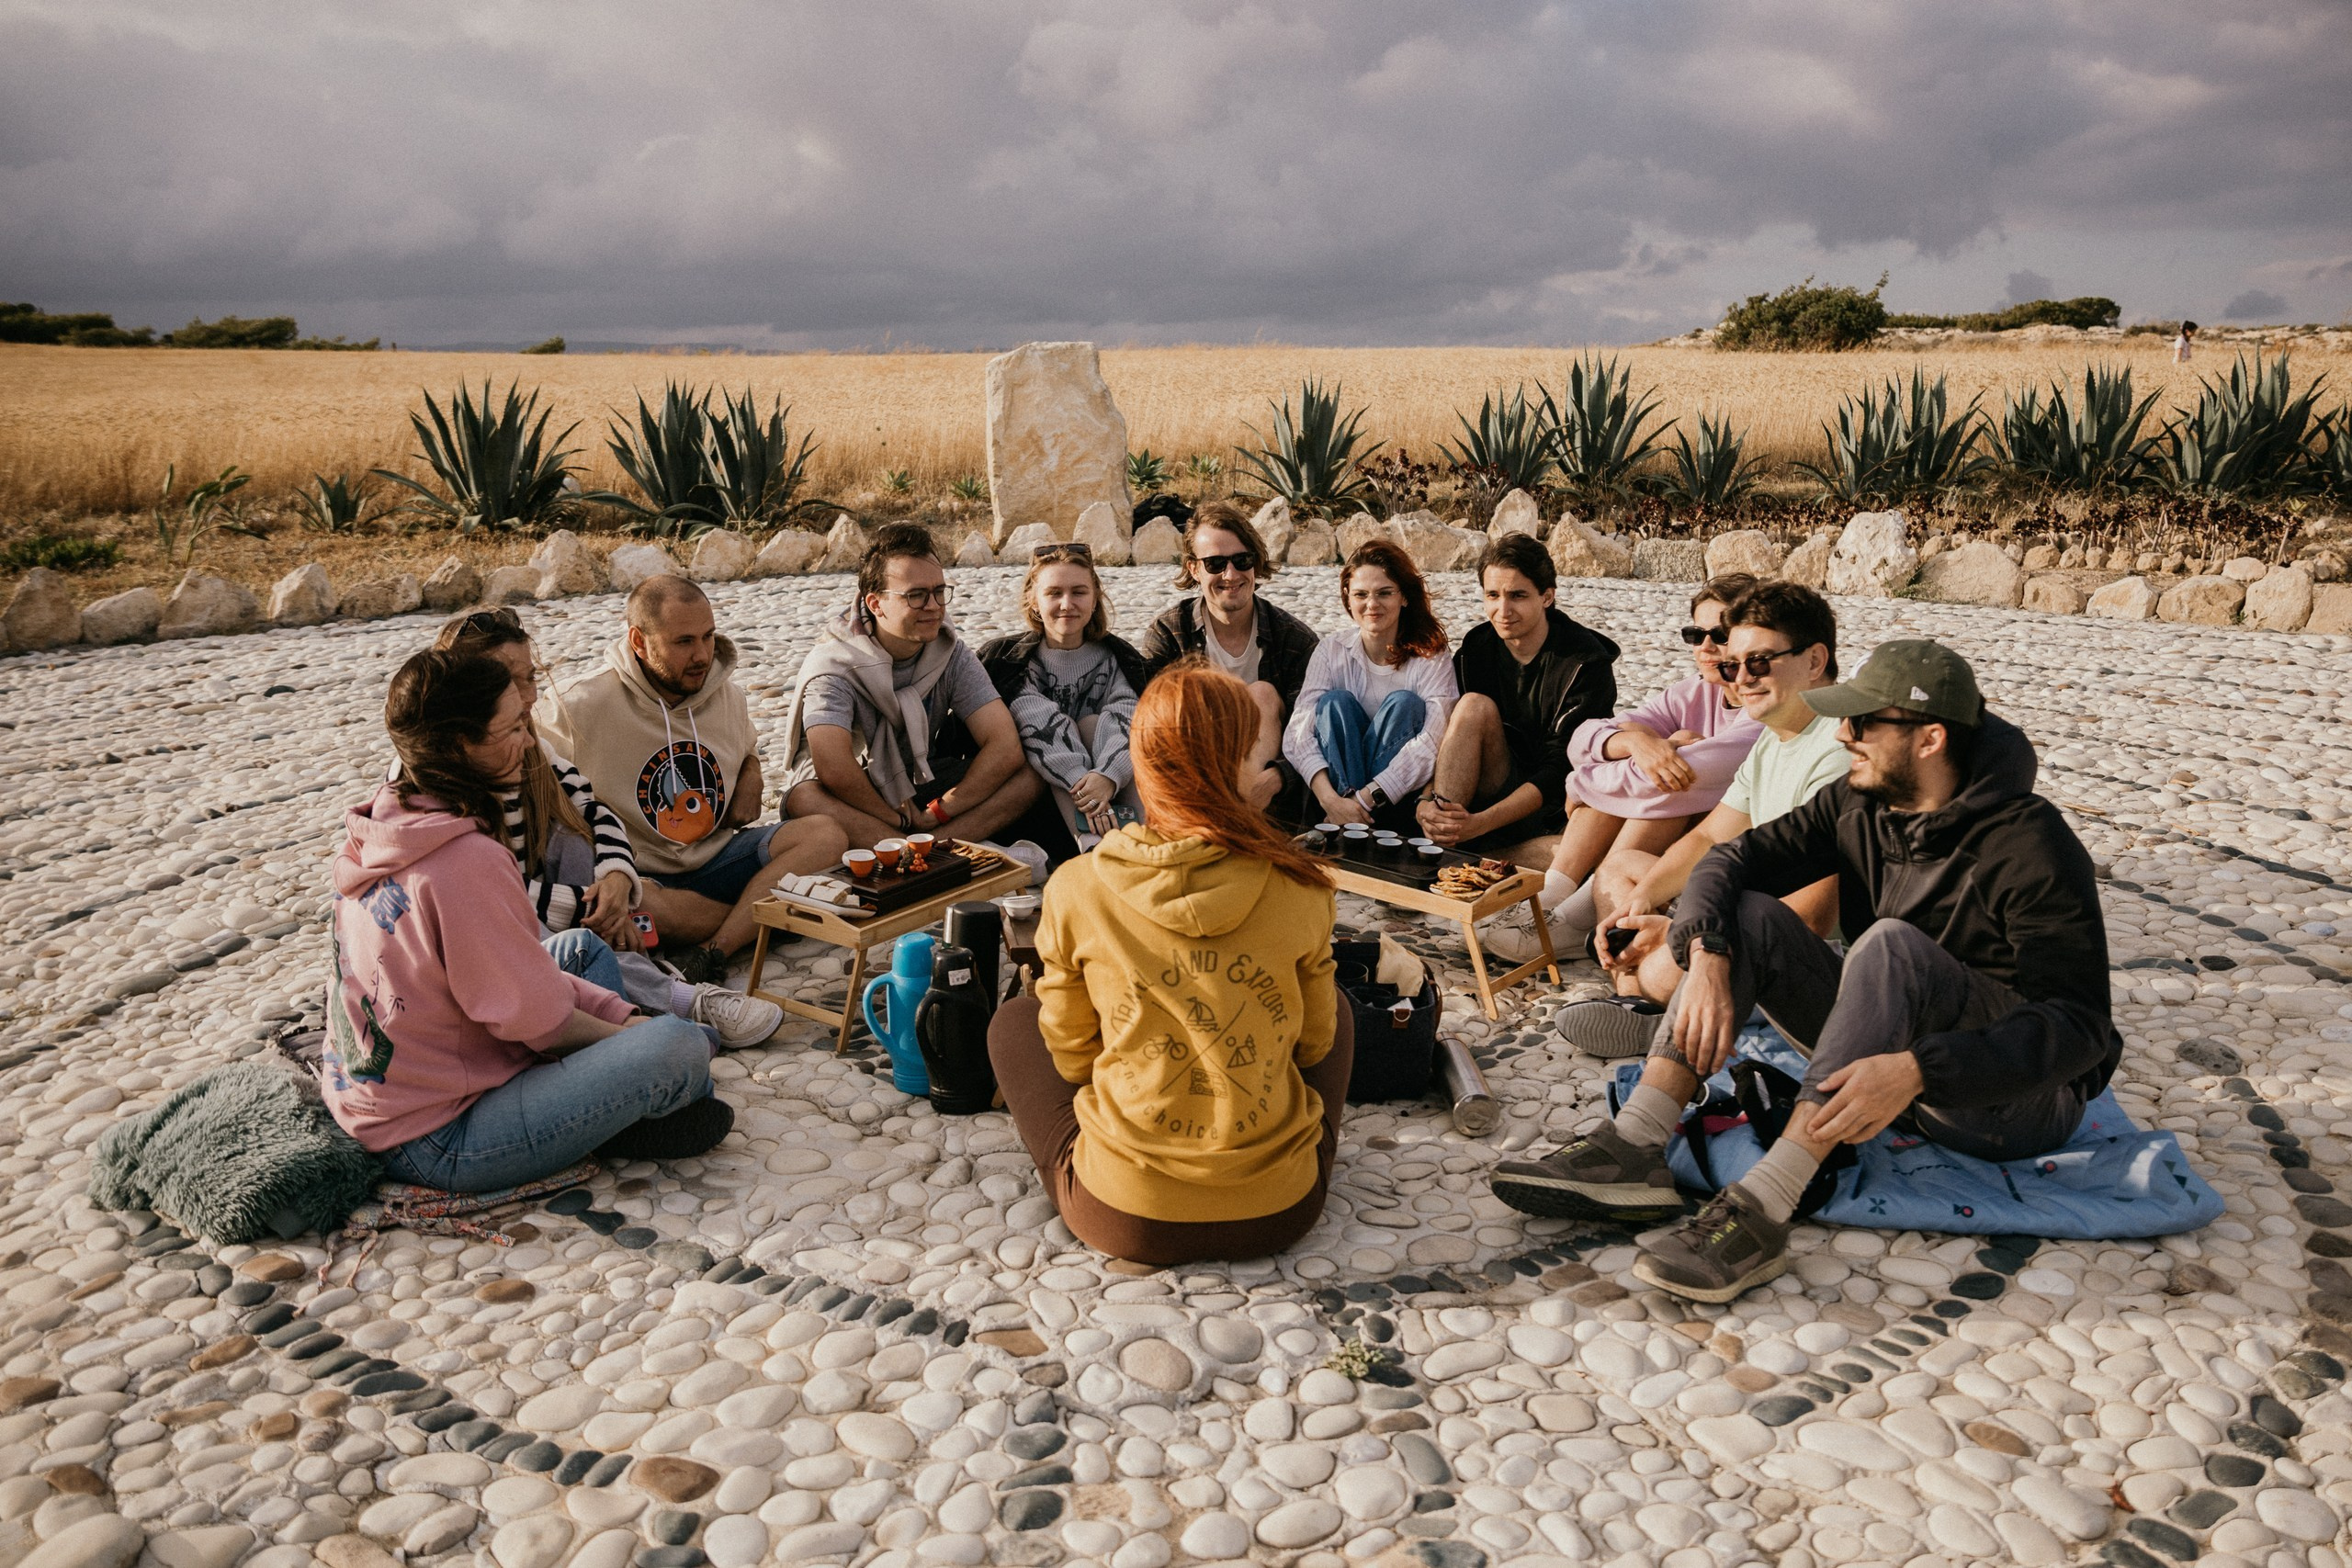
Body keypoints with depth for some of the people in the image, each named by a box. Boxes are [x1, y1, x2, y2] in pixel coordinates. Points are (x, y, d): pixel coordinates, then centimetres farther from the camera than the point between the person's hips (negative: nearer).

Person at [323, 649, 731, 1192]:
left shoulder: (386, 827, 4)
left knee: (585, 951, 19)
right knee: (681, 1048, -20)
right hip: (434, 1145, -10)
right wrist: (632, 1034, 0)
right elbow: (535, 1019, -18)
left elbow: (517, 971, 8)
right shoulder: (467, 859, -26)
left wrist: (624, 1016, 3)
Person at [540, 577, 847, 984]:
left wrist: (751, 780, 2)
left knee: (825, 836, -20)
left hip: (717, 856, 5)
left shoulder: (726, 694, 6)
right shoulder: (581, 708, -13)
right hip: (641, 874, -5)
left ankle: (712, 949, -31)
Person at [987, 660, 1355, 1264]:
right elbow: (1313, 1043, 5)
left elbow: (1071, 1053, 0)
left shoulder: (1076, 888, -13)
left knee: (1013, 1018, 24)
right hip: (1278, 1212, 1)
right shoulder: (1298, 887, -11)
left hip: (1123, 1215, -1)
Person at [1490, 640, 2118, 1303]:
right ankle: (1632, 1153, -24)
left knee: (1892, 945, -34)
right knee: (1746, 916, -11)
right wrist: (1709, 959, -24)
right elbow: (1732, 858, -3)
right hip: (1891, 1068, 7)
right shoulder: (1858, 806, 0)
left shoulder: (2030, 844, -20)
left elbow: (2079, 1023, -27)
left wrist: (1918, 1070, -40)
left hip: (2025, 1094, -6)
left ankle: (1760, 1211, -41)